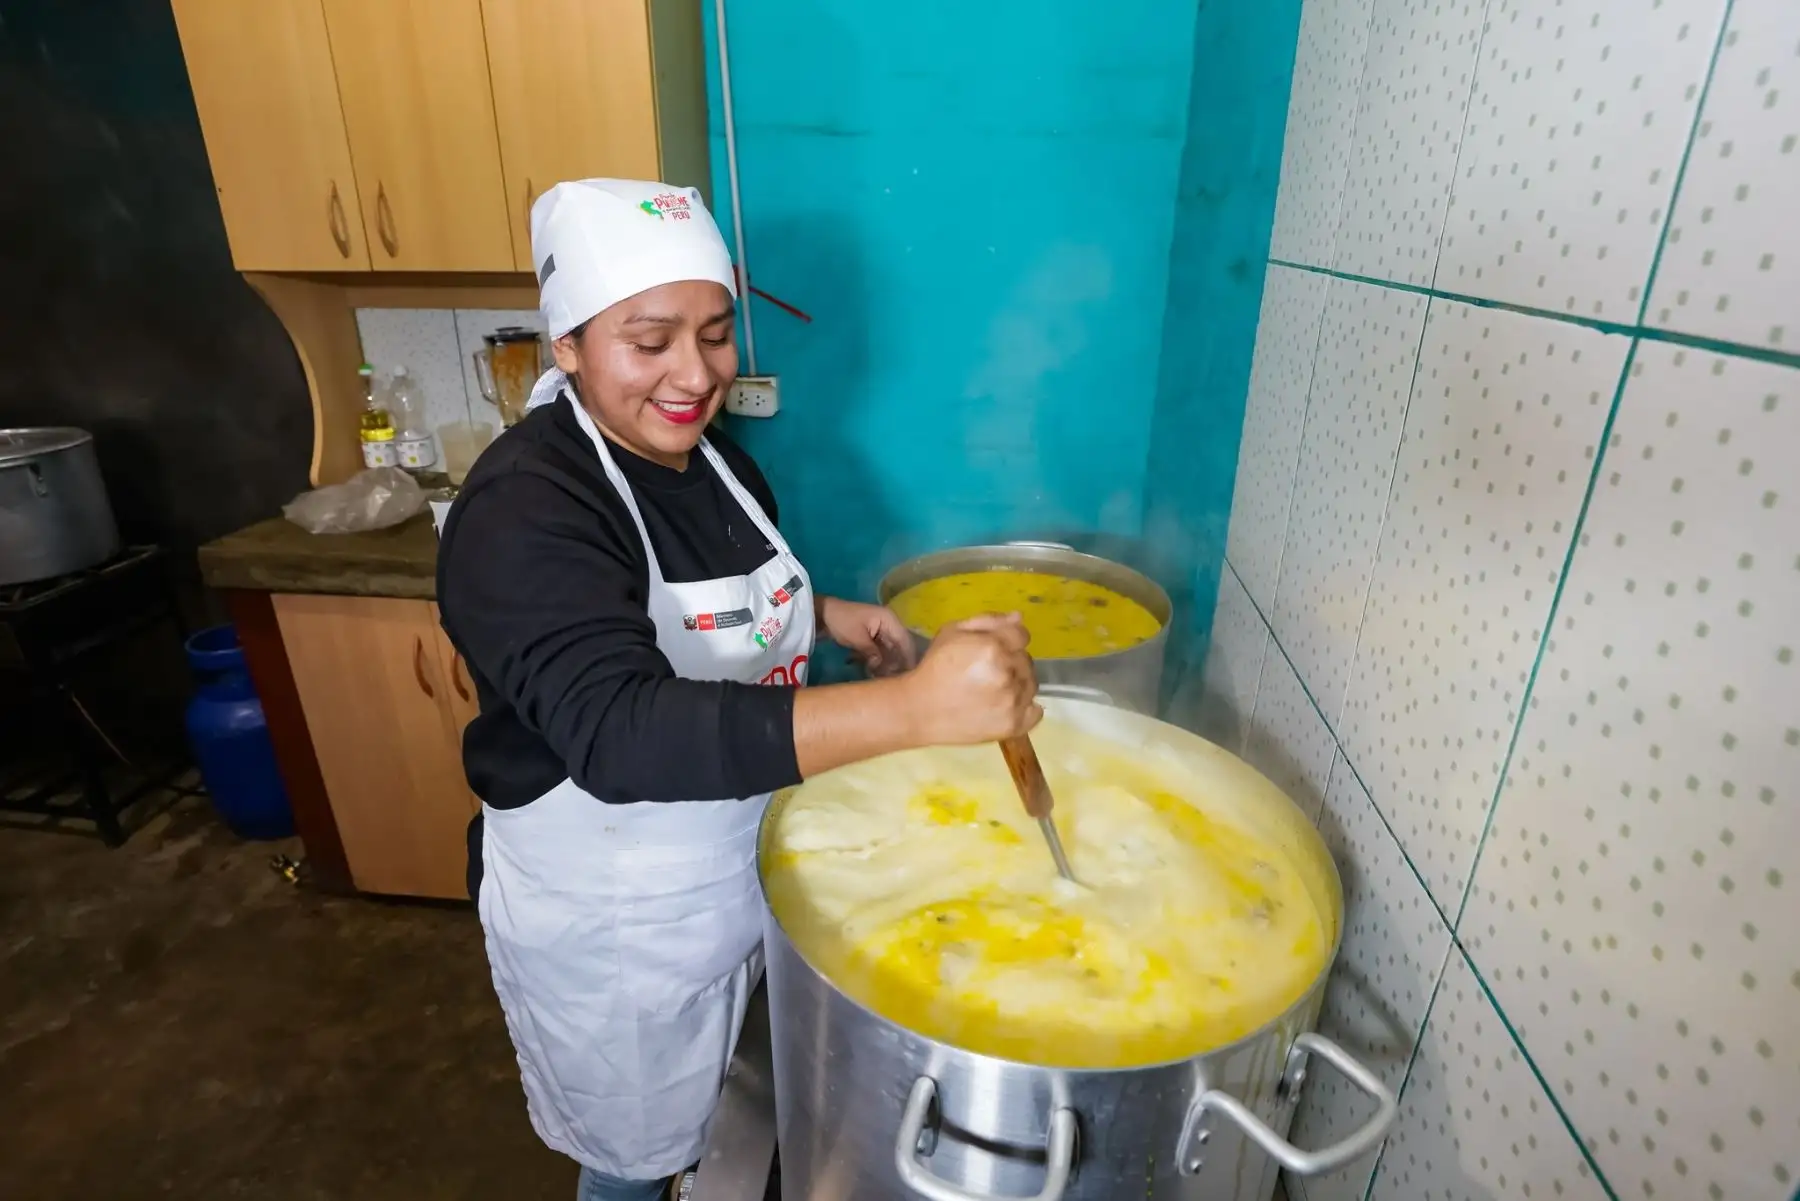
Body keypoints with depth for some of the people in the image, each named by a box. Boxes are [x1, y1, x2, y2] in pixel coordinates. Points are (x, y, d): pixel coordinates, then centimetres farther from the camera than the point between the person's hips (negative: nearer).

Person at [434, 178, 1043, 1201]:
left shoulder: (714, 459, -3)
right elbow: (619, 733, -42)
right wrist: (915, 709, -50)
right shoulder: (523, 510, -28)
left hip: (743, 873, 7)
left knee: (711, 1113, 31)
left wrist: (821, 615, -4)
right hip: (607, 922, -6)